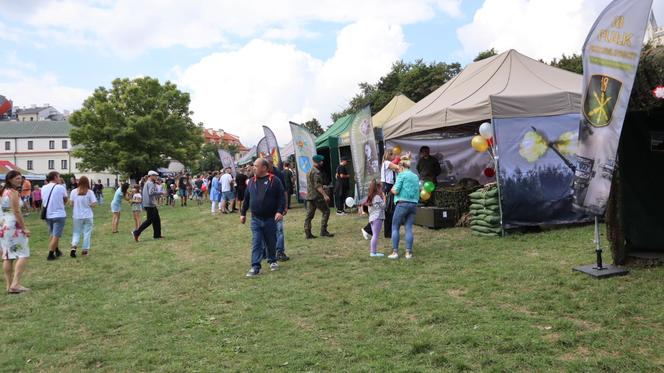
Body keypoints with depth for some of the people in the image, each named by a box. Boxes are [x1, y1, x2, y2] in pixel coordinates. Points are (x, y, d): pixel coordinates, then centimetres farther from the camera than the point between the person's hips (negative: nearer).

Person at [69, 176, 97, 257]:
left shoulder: (74, 192, -5)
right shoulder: (90, 192, -10)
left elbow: (71, 203, -3)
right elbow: (94, 204, -11)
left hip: (77, 216, 1)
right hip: (88, 216, -1)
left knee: (76, 232, 14)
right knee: (87, 233, 9)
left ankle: (74, 246, -6)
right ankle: (85, 250, 13)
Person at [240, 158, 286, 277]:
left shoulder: (274, 180, -7)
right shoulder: (252, 181, 7)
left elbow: (281, 197, -9)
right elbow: (246, 198, 13)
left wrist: (280, 211, -19)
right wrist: (243, 213, 13)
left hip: (270, 218, -2)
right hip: (255, 219, 3)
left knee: (271, 242, 12)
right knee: (256, 243, -2)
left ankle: (272, 261, 32)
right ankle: (255, 267, -1)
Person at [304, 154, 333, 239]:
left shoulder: (309, 171, 18)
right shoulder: (316, 172, -13)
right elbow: (317, 185, -22)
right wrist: (325, 195, -26)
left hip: (309, 196, 10)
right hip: (316, 196, -10)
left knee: (309, 215, 7)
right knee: (326, 211, -1)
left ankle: (308, 234, 6)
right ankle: (323, 231, -3)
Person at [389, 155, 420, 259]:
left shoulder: (401, 175, -4)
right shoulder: (415, 177, 16)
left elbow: (396, 191, -10)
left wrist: (392, 189, 11)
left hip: (403, 203, -6)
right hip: (414, 204, 6)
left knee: (395, 227, 3)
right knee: (409, 228, 7)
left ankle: (395, 252, -1)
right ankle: (408, 252, 4)